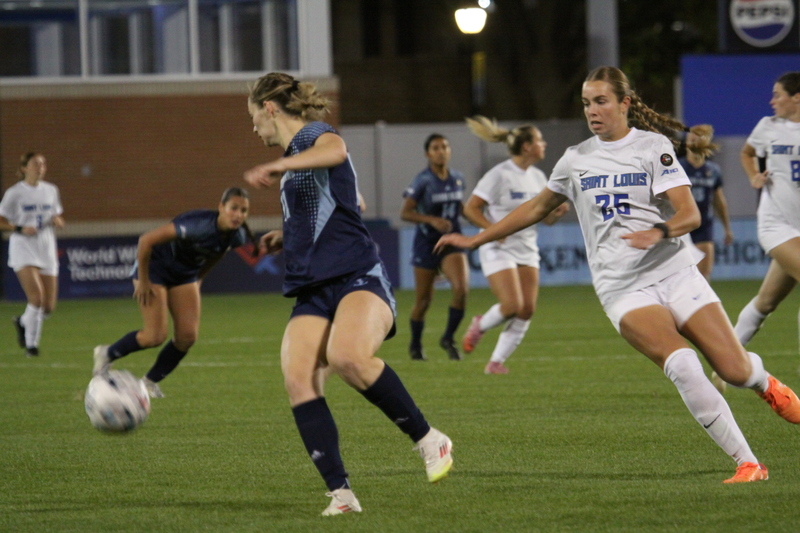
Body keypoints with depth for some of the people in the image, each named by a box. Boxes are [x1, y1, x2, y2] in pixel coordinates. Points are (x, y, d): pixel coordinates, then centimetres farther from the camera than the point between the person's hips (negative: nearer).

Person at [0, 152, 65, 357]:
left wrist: (57, 221, -3)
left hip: (47, 251, 5)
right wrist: (20, 229, -18)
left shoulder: (51, 190, 10)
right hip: (23, 250, -5)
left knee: (48, 306, 1)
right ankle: (31, 344, -3)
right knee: (37, 298, -20)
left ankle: (22, 322, 32)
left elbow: (58, 218, 20)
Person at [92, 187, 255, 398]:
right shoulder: (200, 225, -37)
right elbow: (146, 240, -32)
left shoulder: (237, 236, -14)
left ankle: (151, 381, 16)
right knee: (155, 336, -12)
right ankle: (106, 354, 15)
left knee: (187, 337, -5)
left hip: (185, 275, 7)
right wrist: (143, 281, -23)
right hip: (155, 268, -7)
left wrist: (198, 279, 14)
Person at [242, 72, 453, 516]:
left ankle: (428, 440, -18)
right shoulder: (297, 154, 26)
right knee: (298, 380, -18)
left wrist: (279, 167, -43)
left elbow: (335, 150, -31)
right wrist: (286, 236, 38)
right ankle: (340, 492, -22)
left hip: (358, 278, -8)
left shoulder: (314, 136, -2)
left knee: (347, 356, -36)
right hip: (313, 291, 8)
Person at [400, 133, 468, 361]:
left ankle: (448, 338, -2)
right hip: (427, 242, -3)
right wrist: (432, 220, -24)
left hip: (452, 241, 3)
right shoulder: (423, 181, -11)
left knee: (462, 288, -19)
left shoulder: (458, 179, 4)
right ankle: (415, 345, 27)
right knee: (423, 300, 5)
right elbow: (405, 213, -13)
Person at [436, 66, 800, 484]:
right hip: (623, 289, 1)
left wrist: (659, 232, -30)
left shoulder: (654, 147, 0)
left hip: (675, 273, -1)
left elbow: (690, 214, -9)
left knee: (735, 371, -9)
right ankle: (747, 464, -21)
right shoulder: (575, 160, 10)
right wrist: (476, 240, 25)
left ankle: (764, 383, 33)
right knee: (681, 364, -26)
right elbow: (538, 208, 25)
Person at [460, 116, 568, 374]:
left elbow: (546, 217, 16)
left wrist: (557, 212, -7)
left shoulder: (538, 177, 9)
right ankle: (480, 326, 14)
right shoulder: (500, 175, -11)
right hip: (499, 250, -7)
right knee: (512, 306, -17)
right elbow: (470, 209, -10)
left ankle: (496, 362, 7)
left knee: (527, 310, -3)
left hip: (527, 250, 7)